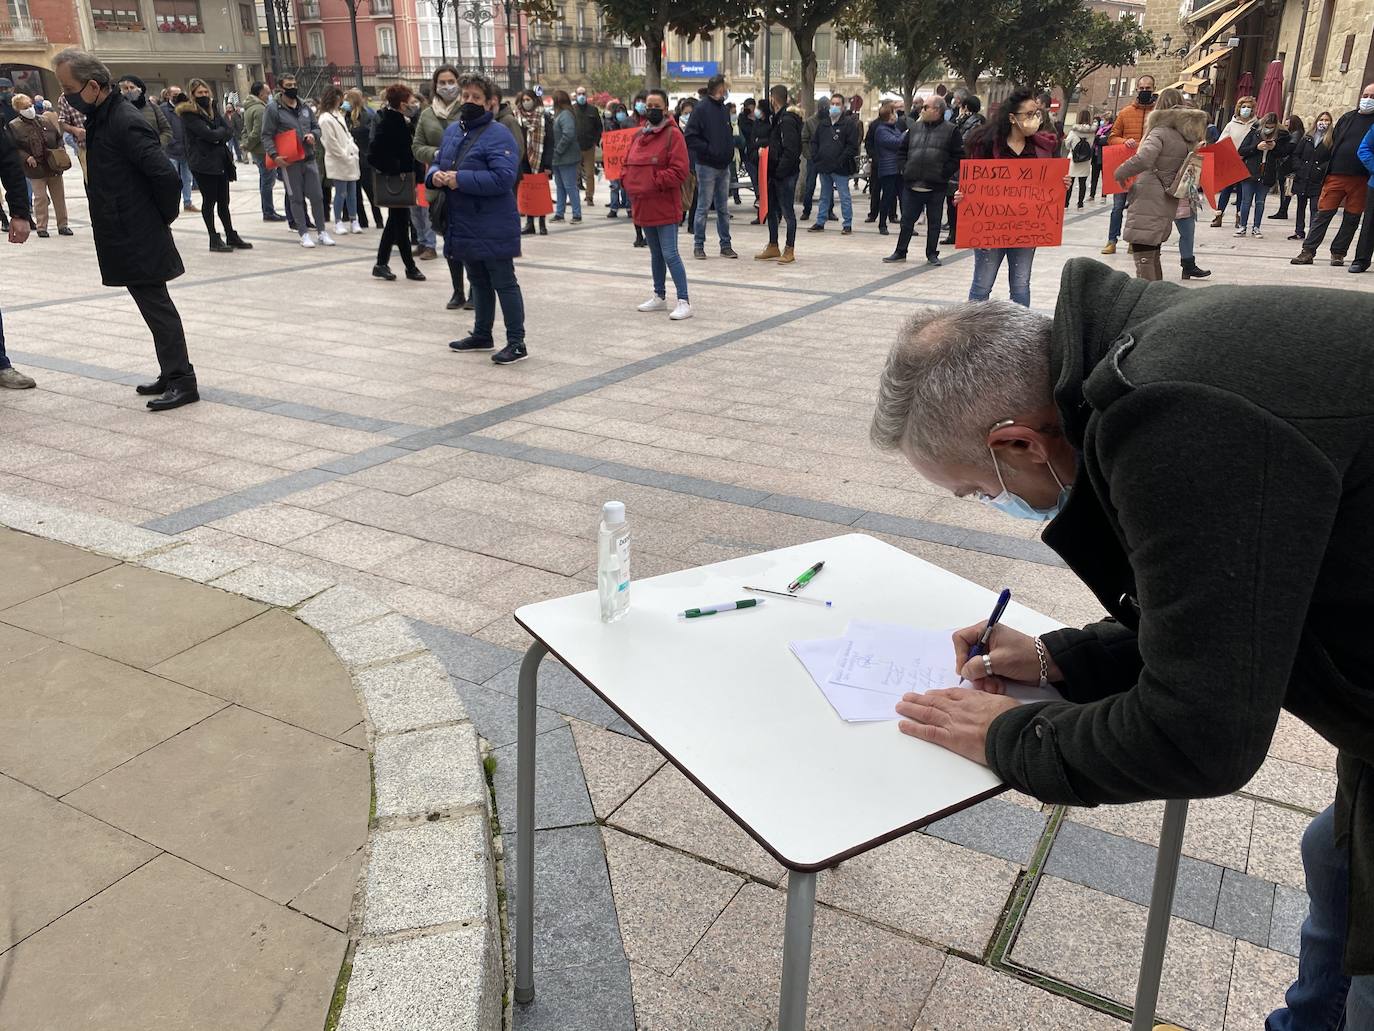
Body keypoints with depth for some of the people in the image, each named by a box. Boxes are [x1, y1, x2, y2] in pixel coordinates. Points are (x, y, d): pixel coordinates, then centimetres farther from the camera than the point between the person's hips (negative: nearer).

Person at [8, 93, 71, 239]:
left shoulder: (45, 120, 8)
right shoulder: (14, 126, -3)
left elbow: (59, 137, 17)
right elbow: (13, 148, -4)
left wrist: (61, 151, 1)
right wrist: (26, 157, -17)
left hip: (54, 166, 4)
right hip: (36, 168, -4)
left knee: (59, 196, 8)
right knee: (40, 197, -3)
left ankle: (63, 225, 18)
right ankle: (41, 227, 6)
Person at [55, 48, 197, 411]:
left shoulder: (125, 122, -19)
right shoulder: (101, 117, 10)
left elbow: (168, 176, -22)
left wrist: (164, 216, -11)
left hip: (138, 239, -10)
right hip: (125, 236, 10)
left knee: (155, 305, -5)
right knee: (154, 305, 14)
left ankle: (182, 381, 2)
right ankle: (172, 375, 23)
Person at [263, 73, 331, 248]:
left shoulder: (305, 107, 12)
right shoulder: (273, 109, -4)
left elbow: (316, 126, 21)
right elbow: (267, 136, -6)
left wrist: (313, 135, -3)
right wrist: (274, 155, -19)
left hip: (309, 158, 5)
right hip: (289, 161, -5)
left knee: (317, 196, 6)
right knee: (296, 198, 3)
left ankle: (322, 231, 16)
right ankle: (304, 233, 10)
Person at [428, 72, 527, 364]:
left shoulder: (499, 135, -15)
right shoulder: (452, 130, 11)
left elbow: (503, 178, -26)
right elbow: (437, 163, 20)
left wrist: (460, 179, -24)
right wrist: (435, 175, -5)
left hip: (493, 228, -8)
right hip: (463, 227, 8)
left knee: (504, 284, -2)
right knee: (478, 283, 20)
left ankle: (517, 343, 5)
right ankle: (482, 335, 34)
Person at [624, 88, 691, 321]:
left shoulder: (673, 135, -9)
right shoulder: (638, 135, 13)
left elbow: (679, 171, -16)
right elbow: (629, 164, 21)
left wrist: (655, 183, -19)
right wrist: (628, 181, 2)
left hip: (665, 205, -7)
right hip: (643, 205, 8)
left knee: (670, 254, -10)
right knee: (655, 254, 18)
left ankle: (684, 301, -6)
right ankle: (659, 297, 29)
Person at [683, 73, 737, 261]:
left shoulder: (722, 108, 13)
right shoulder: (702, 109, -10)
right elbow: (689, 137, -14)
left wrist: (730, 150, 7)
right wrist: (708, 149, -17)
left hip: (724, 166, 7)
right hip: (707, 166, -7)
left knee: (723, 208, 10)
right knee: (704, 207, -1)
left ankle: (725, 245, 16)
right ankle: (698, 245, 7)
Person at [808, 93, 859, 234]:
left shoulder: (849, 123, -4)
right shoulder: (822, 124, 13)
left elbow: (852, 145, -10)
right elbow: (814, 142, 19)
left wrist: (842, 160, -16)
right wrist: (815, 157, 5)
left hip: (840, 169, -6)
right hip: (824, 167, 6)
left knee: (844, 197, -2)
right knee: (824, 197, 15)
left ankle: (848, 224, 4)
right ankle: (820, 223, 22)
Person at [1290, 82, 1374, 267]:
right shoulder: (1347, 117, 13)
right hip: (1336, 174, 2)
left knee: (1352, 218, 4)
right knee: (1323, 213, -1)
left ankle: (1338, 252, 13)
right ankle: (1308, 251, 1)